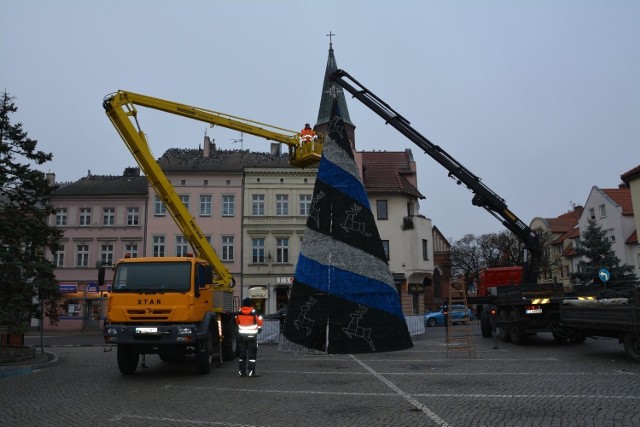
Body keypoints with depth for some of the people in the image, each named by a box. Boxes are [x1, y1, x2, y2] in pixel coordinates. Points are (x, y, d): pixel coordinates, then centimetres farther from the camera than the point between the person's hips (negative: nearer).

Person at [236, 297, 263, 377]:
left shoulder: (239, 313, -1)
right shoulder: (254, 313, -12)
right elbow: (260, 321, 0)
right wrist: (259, 328, 21)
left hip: (241, 335, 4)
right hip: (251, 335, -4)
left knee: (242, 353, 12)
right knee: (252, 354, 1)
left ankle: (242, 371, 15)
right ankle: (251, 372, -3)